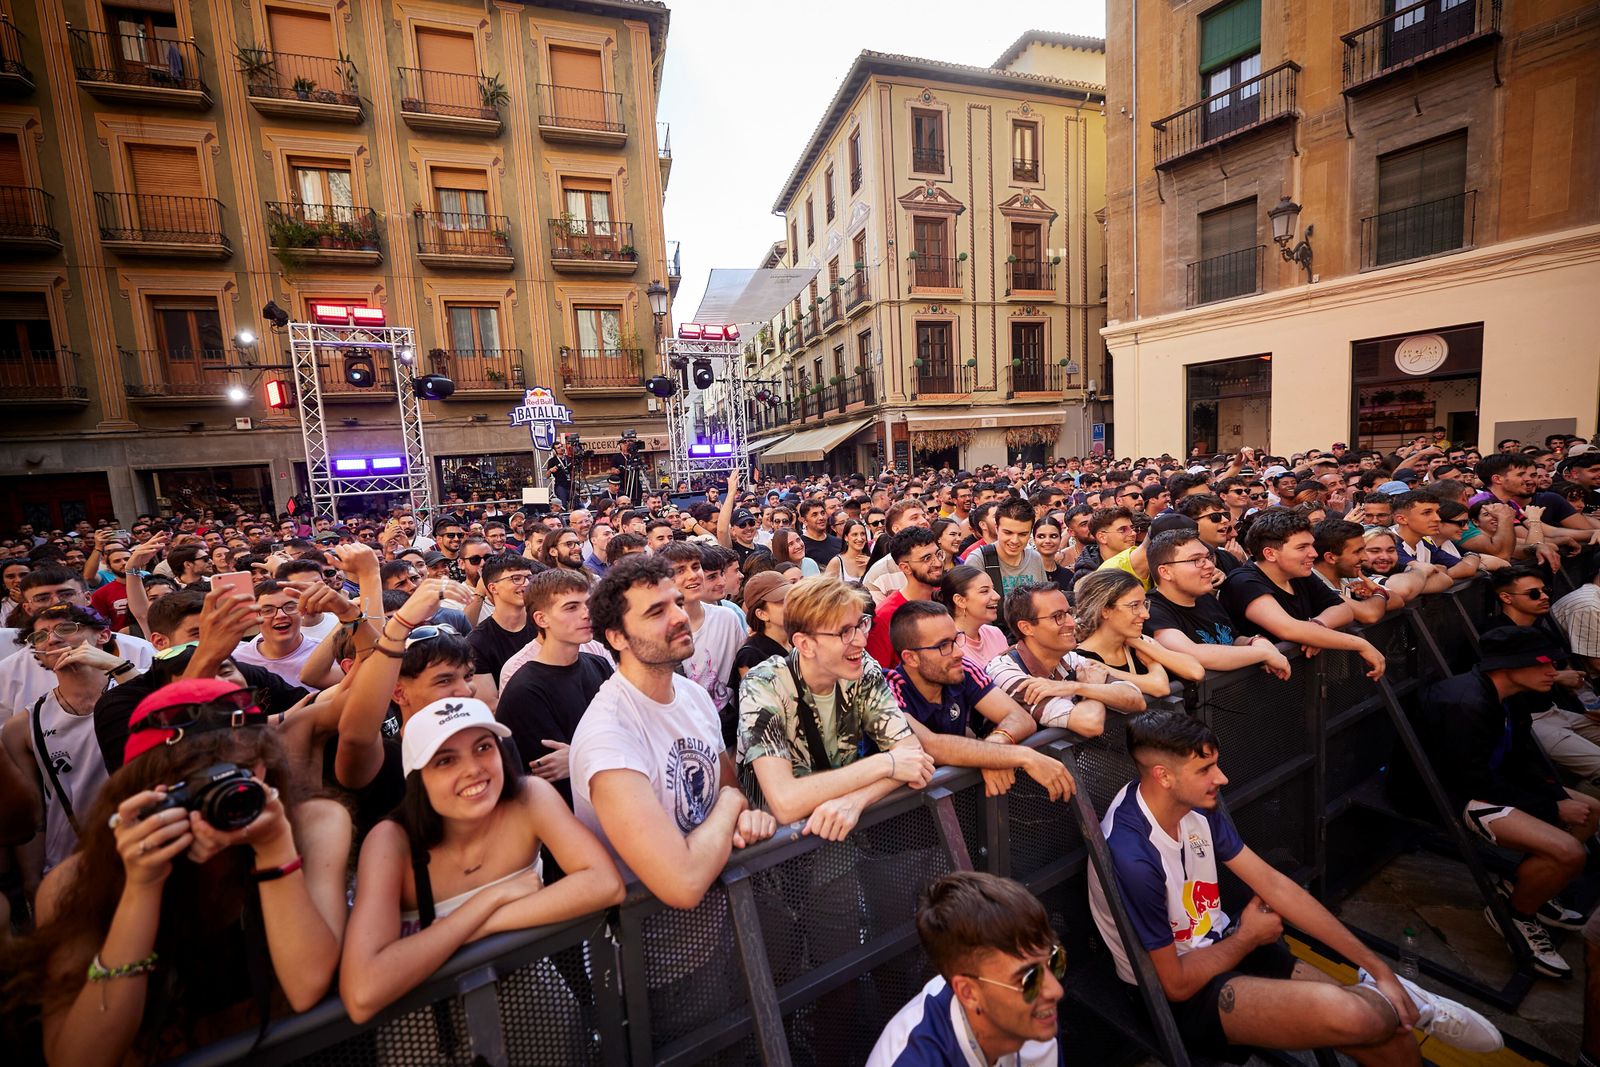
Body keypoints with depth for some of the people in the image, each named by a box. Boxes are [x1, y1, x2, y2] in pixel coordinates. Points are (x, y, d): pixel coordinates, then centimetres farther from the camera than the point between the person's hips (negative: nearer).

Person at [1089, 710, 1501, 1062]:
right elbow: (1176, 983, -21)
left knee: (1390, 1043, -9)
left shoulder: (1197, 807, -8)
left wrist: (1377, 967, -2)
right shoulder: (1131, 856, -32)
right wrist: (1247, 936, -6)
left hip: (1217, 947, 7)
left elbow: (1274, 884, 1)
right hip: (1179, 996, -6)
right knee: (1347, 1013, -24)